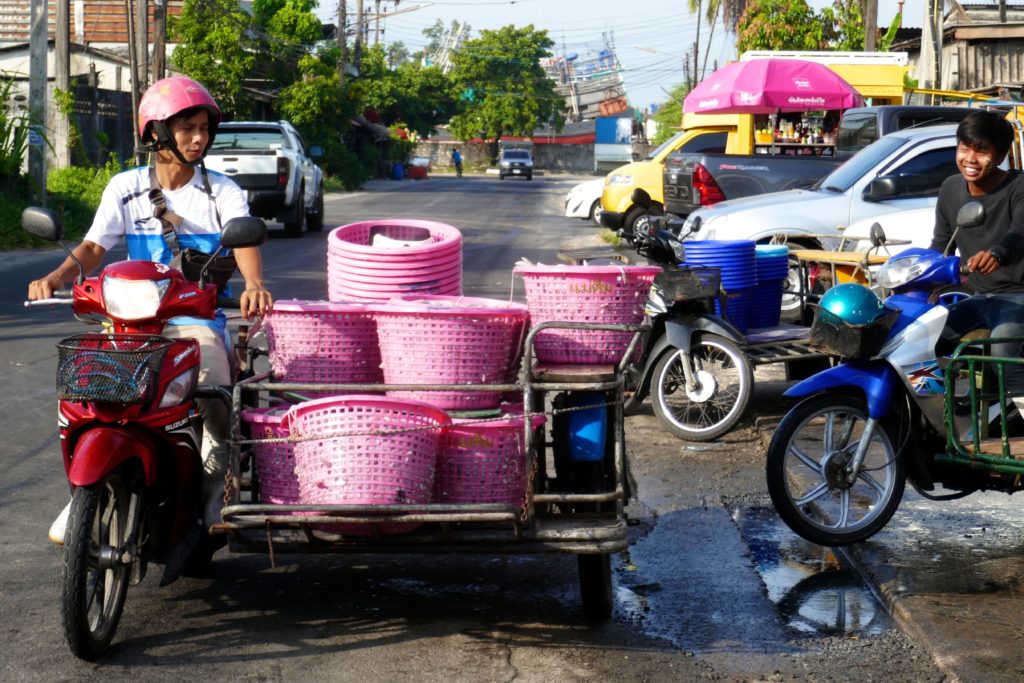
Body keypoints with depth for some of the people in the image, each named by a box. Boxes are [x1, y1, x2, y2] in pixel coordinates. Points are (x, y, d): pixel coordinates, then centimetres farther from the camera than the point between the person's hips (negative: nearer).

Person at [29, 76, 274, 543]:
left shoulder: (222, 191, 4)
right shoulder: (125, 188, 8)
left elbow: (243, 240, -13)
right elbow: (94, 246, -1)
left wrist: (253, 284, -36)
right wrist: (56, 277, -23)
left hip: (199, 319, -1)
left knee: (214, 395, -29)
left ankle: (213, 488, -2)